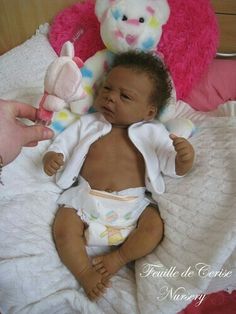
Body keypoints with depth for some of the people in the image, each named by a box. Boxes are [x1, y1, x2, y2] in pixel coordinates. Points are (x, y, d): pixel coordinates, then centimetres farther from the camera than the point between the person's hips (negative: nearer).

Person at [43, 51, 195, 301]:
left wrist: (185, 158, -21)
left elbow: (174, 167, 3)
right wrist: (51, 157, -13)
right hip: (85, 198, 1)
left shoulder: (153, 132, 4)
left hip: (134, 203, 0)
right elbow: (62, 145, 10)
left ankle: (118, 258, -1)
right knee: (63, 230, -18)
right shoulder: (87, 124, 8)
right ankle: (85, 273, 0)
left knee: (154, 228, -22)